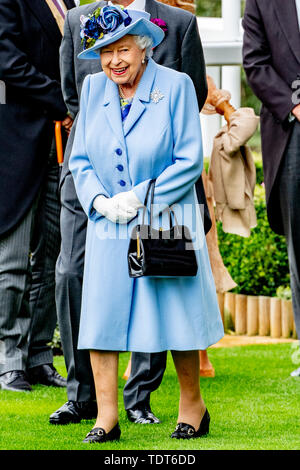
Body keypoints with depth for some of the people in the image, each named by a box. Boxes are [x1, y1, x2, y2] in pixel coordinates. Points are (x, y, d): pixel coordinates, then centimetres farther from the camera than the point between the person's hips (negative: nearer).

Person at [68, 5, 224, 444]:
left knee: (176, 311, 2)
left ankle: (192, 405, 18)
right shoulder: (93, 88, 7)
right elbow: (80, 159, 9)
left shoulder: (175, 86, -6)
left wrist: (139, 198, -13)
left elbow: (189, 160, -8)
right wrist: (99, 201, -9)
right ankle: (106, 416, -1)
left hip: (166, 218, -3)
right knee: (101, 314, -4)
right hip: (108, 225, 3)